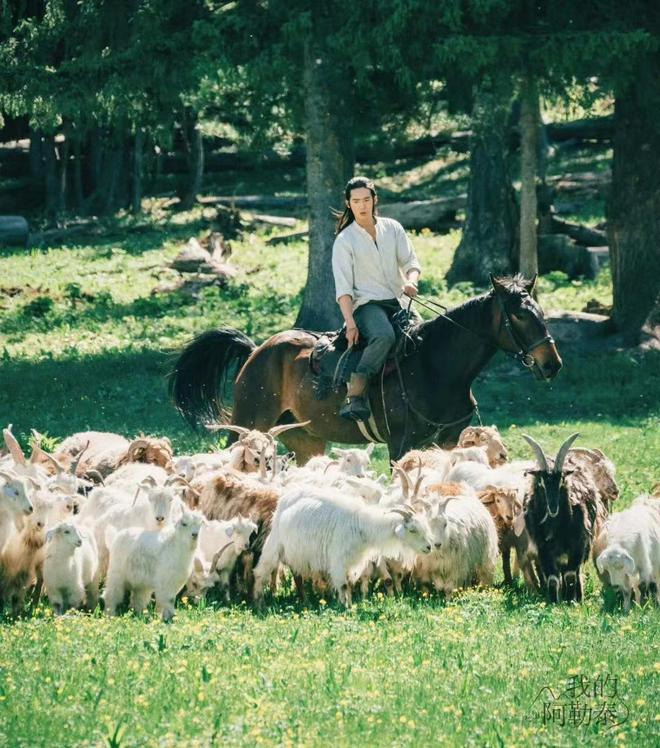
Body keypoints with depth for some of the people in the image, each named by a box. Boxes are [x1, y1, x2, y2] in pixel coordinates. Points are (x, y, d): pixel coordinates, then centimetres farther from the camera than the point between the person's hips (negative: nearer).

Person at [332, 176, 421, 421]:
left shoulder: (392, 228, 13)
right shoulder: (344, 240, 2)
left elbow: (410, 262, 11)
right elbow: (343, 287, -5)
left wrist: (411, 281, -14)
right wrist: (350, 324, -18)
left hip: (399, 301, 5)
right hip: (367, 304, -5)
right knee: (384, 336, -37)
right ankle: (355, 395, -42)